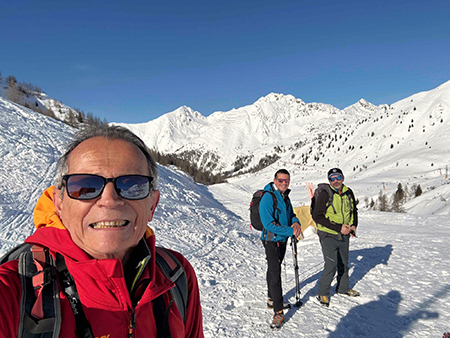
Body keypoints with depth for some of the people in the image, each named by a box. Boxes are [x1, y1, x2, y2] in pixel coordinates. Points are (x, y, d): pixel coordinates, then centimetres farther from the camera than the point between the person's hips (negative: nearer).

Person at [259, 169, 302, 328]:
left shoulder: (285, 197, 6)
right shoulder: (268, 197, -21)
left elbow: (291, 214, 17)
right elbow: (269, 224, -25)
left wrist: (295, 222, -7)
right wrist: (291, 231, -23)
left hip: (282, 240, 8)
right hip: (271, 241, -8)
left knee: (274, 269, 19)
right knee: (275, 274, -8)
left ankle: (272, 300, 34)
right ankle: (278, 312, -1)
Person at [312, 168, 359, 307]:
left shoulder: (348, 193, 1)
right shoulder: (325, 194, -16)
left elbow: (354, 211, 17)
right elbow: (317, 216, -19)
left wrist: (354, 225, -2)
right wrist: (338, 227, -22)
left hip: (344, 235, 6)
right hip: (328, 235, -6)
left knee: (344, 263, 19)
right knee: (331, 264, -11)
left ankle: (343, 288, 41)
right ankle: (323, 293, 8)